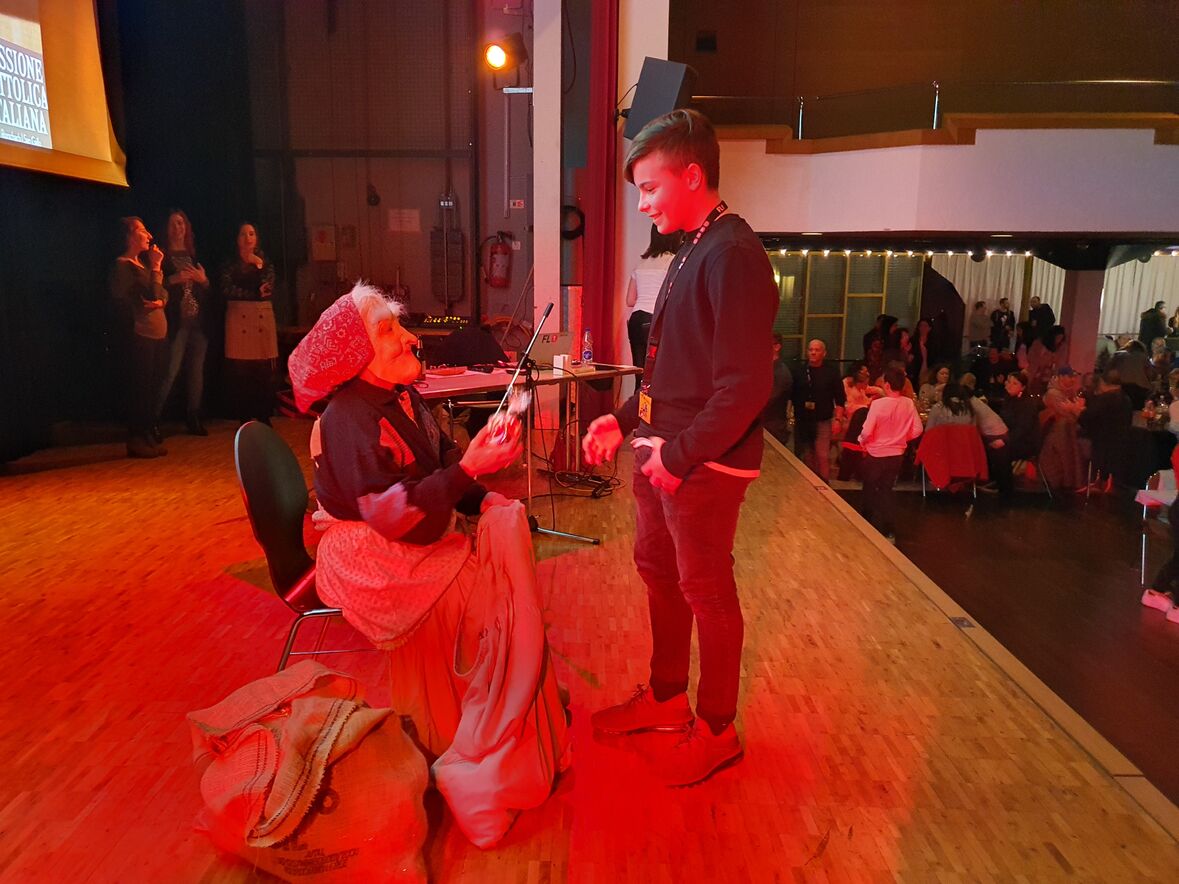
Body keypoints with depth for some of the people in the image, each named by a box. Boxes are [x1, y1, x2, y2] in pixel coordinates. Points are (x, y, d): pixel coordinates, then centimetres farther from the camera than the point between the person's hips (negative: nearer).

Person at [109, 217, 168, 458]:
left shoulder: (143, 262, 19)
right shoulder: (122, 265, -7)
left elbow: (162, 293, 15)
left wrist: (161, 301, -4)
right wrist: (156, 268, -9)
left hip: (157, 332, 9)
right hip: (140, 333, -9)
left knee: (153, 384, 11)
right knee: (140, 386, -6)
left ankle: (149, 436, 19)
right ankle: (136, 441, -1)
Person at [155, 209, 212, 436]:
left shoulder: (195, 255, 17)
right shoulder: (162, 256, 2)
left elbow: (209, 288, 17)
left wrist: (203, 279, -3)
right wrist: (173, 279, -18)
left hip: (199, 320, 5)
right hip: (176, 321, -5)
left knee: (197, 370, 6)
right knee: (170, 371, -11)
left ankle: (193, 418, 15)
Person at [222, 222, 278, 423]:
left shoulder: (265, 262, 15)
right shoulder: (230, 264, 9)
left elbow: (268, 289, 0)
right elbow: (226, 290, -7)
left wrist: (259, 267, -9)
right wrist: (256, 294, -7)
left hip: (263, 318, 2)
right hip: (238, 318, -1)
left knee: (265, 370, -3)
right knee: (240, 372, -5)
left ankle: (264, 417, 5)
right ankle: (243, 419, 2)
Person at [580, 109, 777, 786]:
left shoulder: (733, 254, -18)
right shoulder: (693, 251, 12)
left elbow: (745, 387, -24)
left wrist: (681, 454, -19)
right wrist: (625, 420, 10)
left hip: (703, 463, -9)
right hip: (663, 451, 9)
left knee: (707, 593, 5)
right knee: (659, 572, 20)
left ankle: (717, 731, 25)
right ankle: (667, 697, 40)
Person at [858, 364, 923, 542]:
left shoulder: (878, 404, -22)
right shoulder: (909, 404, -9)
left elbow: (866, 432, -22)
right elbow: (917, 431, -3)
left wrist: (862, 442, -2)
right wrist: (900, 438, 12)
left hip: (875, 455, -4)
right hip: (896, 454, 4)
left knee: (871, 492, 15)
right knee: (887, 491, 18)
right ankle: (889, 532, 20)